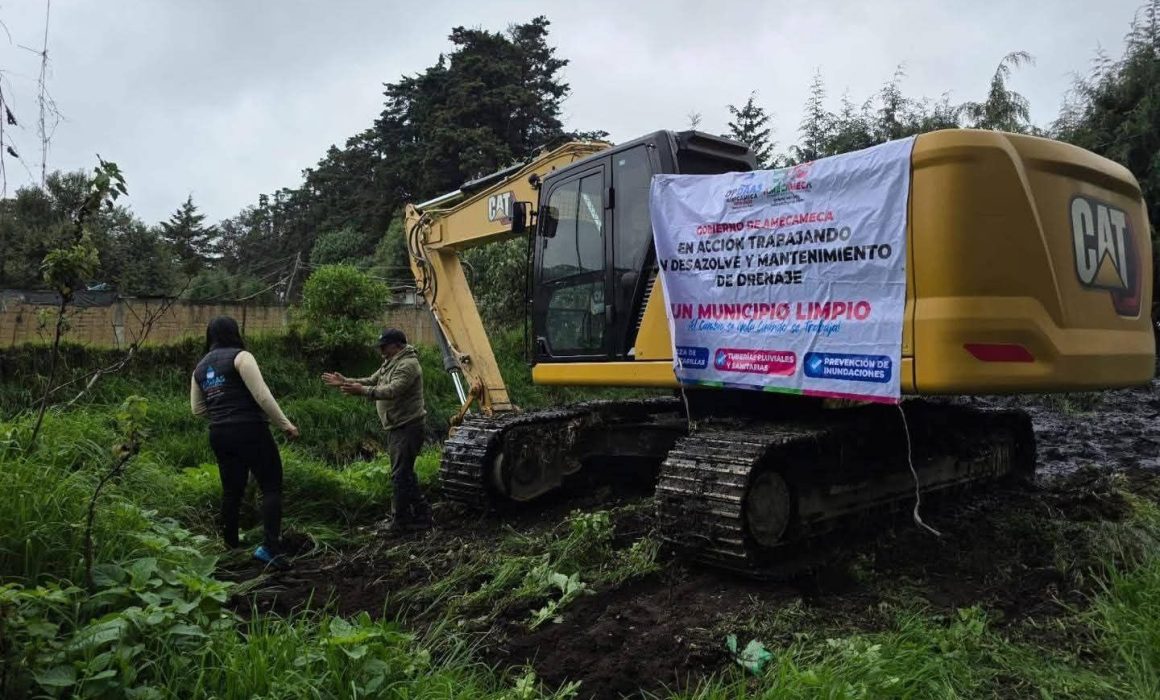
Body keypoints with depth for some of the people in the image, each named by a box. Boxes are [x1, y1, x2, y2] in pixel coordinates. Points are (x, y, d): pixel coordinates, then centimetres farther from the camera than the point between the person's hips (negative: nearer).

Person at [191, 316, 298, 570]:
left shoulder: (200, 367, 15)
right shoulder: (240, 357, -8)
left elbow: (197, 408, 17)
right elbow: (262, 396, -14)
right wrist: (285, 425, -8)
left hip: (219, 435, 7)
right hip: (250, 430, -7)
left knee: (232, 490, 16)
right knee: (271, 486, -4)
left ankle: (230, 545, 24)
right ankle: (269, 547, -15)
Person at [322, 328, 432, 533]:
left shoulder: (408, 364, -17)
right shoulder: (390, 364, 16)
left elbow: (393, 390, -30)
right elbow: (371, 381, 21)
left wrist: (363, 391, -37)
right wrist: (345, 382, 12)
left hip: (407, 427, -11)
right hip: (397, 427, 11)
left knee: (401, 475, -7)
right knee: (404, 474, 16)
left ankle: (401, 522, 0)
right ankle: (421, 514, 24)